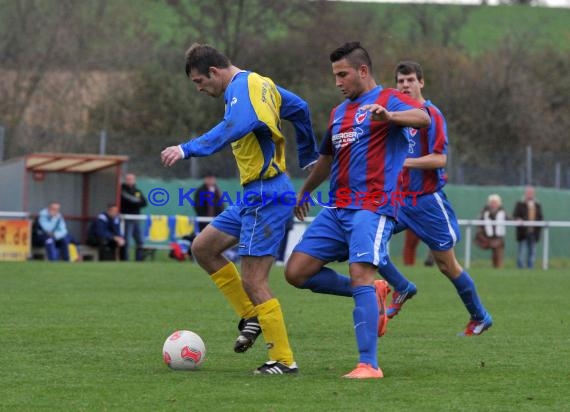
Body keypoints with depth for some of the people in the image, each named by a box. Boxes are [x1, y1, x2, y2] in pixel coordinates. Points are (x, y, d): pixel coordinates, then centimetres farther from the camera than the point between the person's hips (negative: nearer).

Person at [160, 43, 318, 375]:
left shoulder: (241, 89, -16)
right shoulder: (260, 83, 14)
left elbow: (235, 126, -38)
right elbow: (300, 108, 26)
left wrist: (188, 149, -45)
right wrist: (309, 158, 37)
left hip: (266, 197, -10)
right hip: (255, 196, 10)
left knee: (253, 281, -8)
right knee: (203, 247, 13)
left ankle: (284, 360, -2)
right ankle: (252, 318, 14)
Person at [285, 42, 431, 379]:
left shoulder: (388, 99, -3)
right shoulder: (339, 112, 21)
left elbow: (423, 118, -25)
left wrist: (388, 116, -44)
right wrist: (305, 192, 45)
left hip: (372, 208, -8)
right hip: (337, 208, 8)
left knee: (361, 274, -22)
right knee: (296, 272, -1)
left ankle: (369, 364, -19)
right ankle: (373, 295, 12)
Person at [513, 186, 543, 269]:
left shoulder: (537, 205, 16)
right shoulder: (520, 204, 2)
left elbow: (540, 218, 17)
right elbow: (515, 216, -4)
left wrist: (538, 228, 6)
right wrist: (518, 220, -26)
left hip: (533, 233, 4)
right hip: (523, 232, -4)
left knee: (532, 252, 5)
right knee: (521, 251, -3)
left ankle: (530, 268, 8)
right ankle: (520, 267, -1)